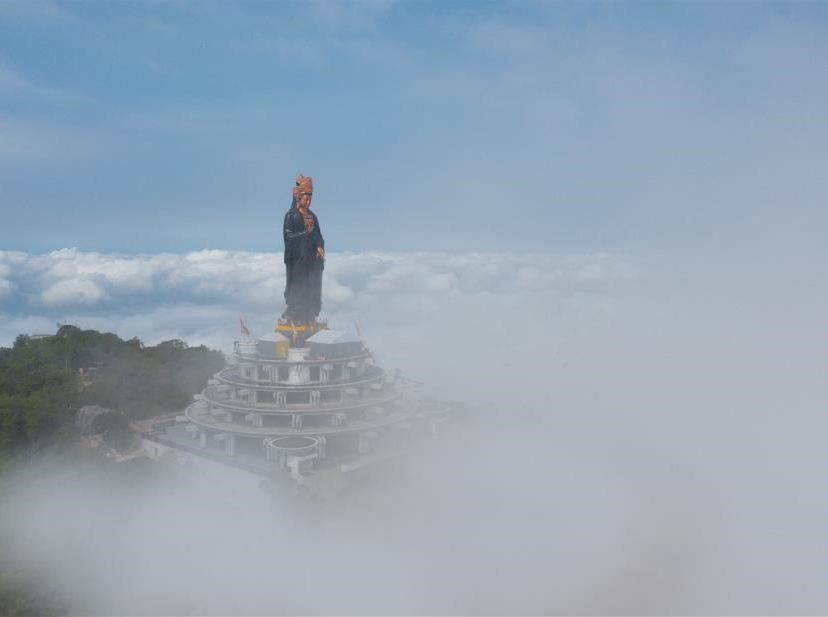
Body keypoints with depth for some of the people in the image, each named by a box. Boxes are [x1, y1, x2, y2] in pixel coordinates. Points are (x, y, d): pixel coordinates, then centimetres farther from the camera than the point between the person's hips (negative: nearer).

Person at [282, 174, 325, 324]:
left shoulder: (312, 216, 12)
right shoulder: (291, 216, -6)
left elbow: (318, 236, 10)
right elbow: (289, 237, -14)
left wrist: (320, 248, -7)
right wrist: (306, 232, -15)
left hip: (312, 259, 6)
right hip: (297, 259, -6)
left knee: (312, 287, 6)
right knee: (297, 287, -3)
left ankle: (309, 316, 15)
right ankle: (293, 316, 7)